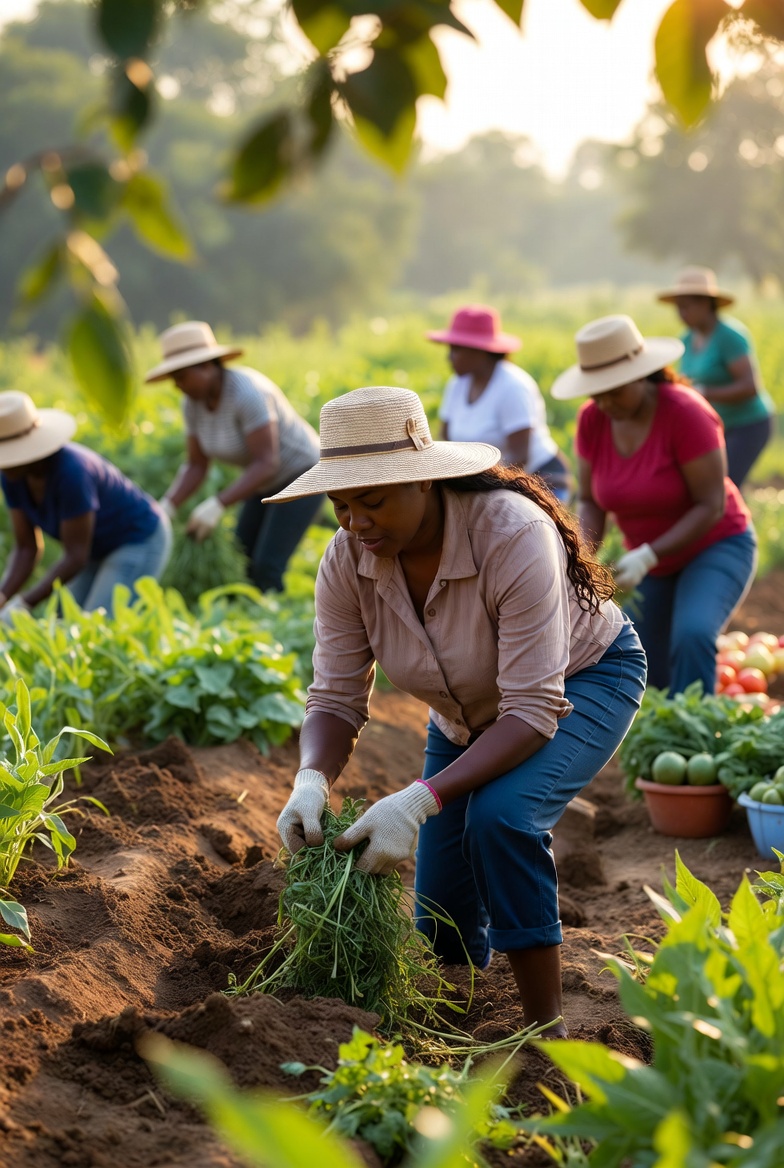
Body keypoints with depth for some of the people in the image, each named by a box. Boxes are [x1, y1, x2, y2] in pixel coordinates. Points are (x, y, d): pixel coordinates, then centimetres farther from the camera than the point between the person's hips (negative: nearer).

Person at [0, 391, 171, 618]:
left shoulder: (70, 472, -37)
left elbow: (76, 556, -31)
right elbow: (26, 548, -6)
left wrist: (23, 604, -33)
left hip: (140, 543, -9)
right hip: (103, 546, 9)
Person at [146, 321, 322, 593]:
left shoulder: (246, 393, -33)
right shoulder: (194, 402, -7)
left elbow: (267, 463, -35)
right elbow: (196, 466, -2)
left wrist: (217, 505, -41)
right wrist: (166, 507, -17)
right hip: (269, 482, 8)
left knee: (265, 571, -17)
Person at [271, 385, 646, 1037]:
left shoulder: (513, 536, -39)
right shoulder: (348, 561, -23)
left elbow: (533, 711, -40)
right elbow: (336, 698, -17)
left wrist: (421, 801, -49)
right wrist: (313, 779, -39)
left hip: (582, 679, -5)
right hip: (470, 710, 5)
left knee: (499, 814, -36)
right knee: (445, 934, 6)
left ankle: (546, 1028, -19)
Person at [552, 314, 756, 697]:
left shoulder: (686, 413, -27)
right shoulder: (593, 420, -11)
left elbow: (711, 507, -26)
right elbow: (590, 502, -3)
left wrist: (646, 557, -34)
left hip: (715, 547, -6)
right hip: (654, 560, 6)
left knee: (691, 635, -33)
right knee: (647, 678, 4)